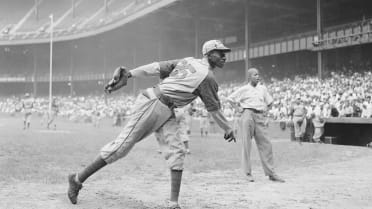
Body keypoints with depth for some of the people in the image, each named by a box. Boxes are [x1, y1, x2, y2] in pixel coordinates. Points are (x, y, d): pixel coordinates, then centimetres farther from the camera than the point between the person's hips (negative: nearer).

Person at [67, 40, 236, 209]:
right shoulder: (207, 77, -8)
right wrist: (228, 129, 12)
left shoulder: (187, 62, 15)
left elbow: (157, 67, 5)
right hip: (152, 104, -9)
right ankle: (78, 179, 5)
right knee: (122, 146, -6)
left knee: (176, 152, 1)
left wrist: (127, 74, 0)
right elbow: (214, 109, -1)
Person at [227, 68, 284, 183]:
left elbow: (270, 101, 27)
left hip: (260, 117, 4)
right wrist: (239, 109, -1)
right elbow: (230, 99, 4)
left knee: (265, 145, 0)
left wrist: (265, 109, 13)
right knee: (247, 145, -1)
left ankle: (271, 173, 3)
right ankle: (248, 173, 6)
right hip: (247, 115, -3)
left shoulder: (263, 88, 15)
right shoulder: (243, 89, 3)